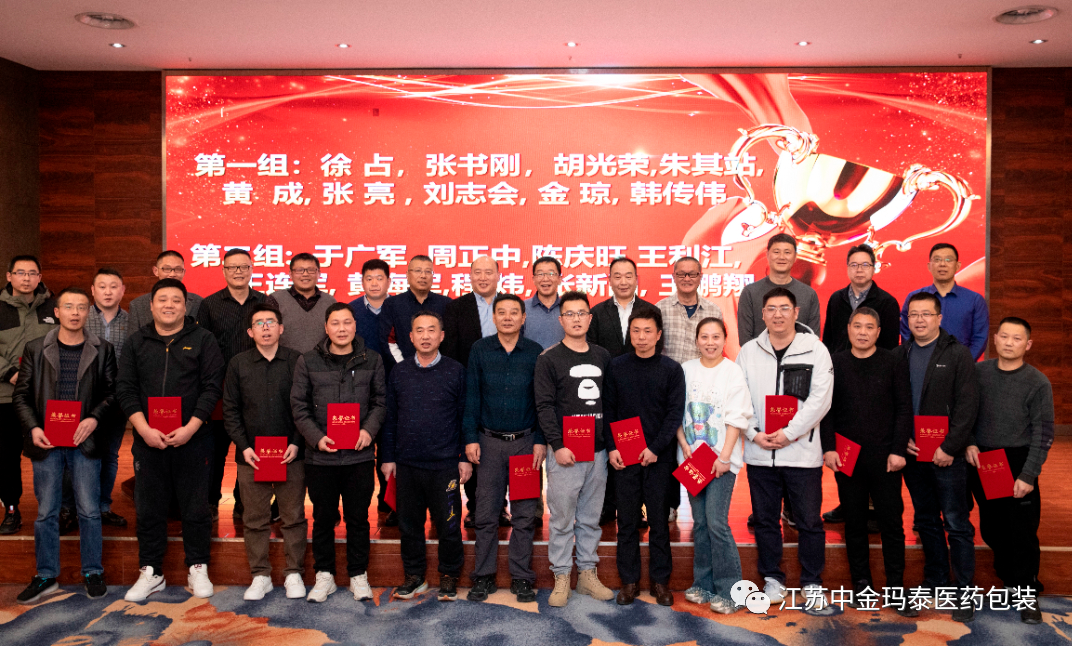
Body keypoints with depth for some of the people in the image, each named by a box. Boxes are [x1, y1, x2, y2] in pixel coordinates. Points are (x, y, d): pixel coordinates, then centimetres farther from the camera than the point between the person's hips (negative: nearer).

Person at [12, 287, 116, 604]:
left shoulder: (102, 350, 4)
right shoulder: (36, 349, 5)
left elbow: (111, 393, 4)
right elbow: (21, 396, 7)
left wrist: (94, 418, -12)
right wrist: (33, 428, -7)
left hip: (85, 442, -1)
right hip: (46, 443, 1)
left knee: (89, 511, 4)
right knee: (46, 512, 9)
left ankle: (93, 573, 18)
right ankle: (46, 576, 22)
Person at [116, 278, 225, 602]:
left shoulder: (203, 339, 3)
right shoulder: (136, 342, 10)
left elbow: (212, 387, -4)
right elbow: (125, 389, 4)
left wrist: (190, 428, -13)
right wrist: (144, 429, -9)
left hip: (192, 439, -2)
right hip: (147, 439, 2)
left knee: (196, 507, 4)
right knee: (148, 508, 8)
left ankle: (198, 569, 17)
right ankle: (151, 572, 21)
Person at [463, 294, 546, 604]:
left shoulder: (535, 352, 2)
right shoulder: (480, 350, 3)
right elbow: (471, 396, 3)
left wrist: (541, 440, -2)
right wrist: (471, 438, -3)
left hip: (526, 441, 0)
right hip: (490, 441, 0)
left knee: (524, 513, 4)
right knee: (486, 513, 3)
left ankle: (522, 577, 15)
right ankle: (484, 576, 16)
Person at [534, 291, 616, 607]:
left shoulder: (603, 357, 12)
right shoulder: (549, 358, -2)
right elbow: (544, 406, -7)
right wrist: (558, 445, -14)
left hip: (598, 451, 4)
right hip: (565, 453, -4)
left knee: (591, 518, 12)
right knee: (562, 519, 2)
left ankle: (588, 574, 23)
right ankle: (562, 578, 13)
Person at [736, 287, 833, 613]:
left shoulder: (815, 350, -1)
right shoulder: (748, 351, 7)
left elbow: (820, 399, -8)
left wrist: (789, 433, -14)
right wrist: (755, 434, -8)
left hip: (802, 452, -2)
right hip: (759, 453, 3)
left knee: (809, 521, 5)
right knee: (765, 520, 11)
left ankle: (812, 583, 20)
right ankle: (772, 578, 26)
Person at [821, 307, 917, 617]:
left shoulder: (894, 363, 2)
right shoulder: (835, 363, 5)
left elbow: (904, 408, 0)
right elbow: (826, 409, 5)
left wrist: (898, 450, -7)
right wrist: (829, 448, -4)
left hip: (884, 455, -1)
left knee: (892, 521, 1)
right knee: (854, 521, 9)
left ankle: (896, 588, 11)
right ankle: (862, 582, 21)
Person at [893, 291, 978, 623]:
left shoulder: (957, 354, -3)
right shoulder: (899, 355, 8)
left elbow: (967, 406, -9)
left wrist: (949, 447, -14)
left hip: (947, 455, -4)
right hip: (912, 453, 4)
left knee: (956, 525, 0)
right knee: (926, 521, 15)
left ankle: (964, 592, 9)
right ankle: (935, 581, 28)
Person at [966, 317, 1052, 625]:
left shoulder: (1038, 383, -7)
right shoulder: (978, 372, 1)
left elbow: (1044, 433, -7)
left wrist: (1028, 475, -12)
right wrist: (969, 443, -5)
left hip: (1017, 462, -3)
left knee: (1022, 529, 0)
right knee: (991, 527, 11)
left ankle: (1025, 592, 15)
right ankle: (1010, 573, 34)